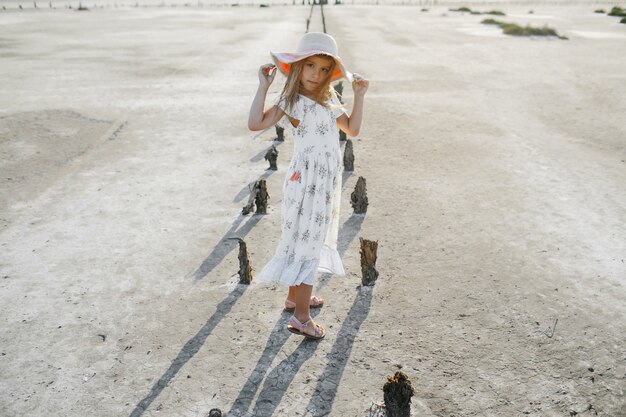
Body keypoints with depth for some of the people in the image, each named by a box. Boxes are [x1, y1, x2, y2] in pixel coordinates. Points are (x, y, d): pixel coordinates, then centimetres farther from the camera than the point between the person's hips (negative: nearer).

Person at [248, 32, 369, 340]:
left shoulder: (329, 100, 12)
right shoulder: (292, 101, -9)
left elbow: (352, 129, 16)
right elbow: (255, 123, -20)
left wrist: (359, 96, 9)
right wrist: (264, 86, -19)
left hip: (326, 182, 8)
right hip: (306, 181, -8)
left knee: (308, 240, 17)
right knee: (306, 243, -4)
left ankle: (295, 296, 34)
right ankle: (301, 317, 5)